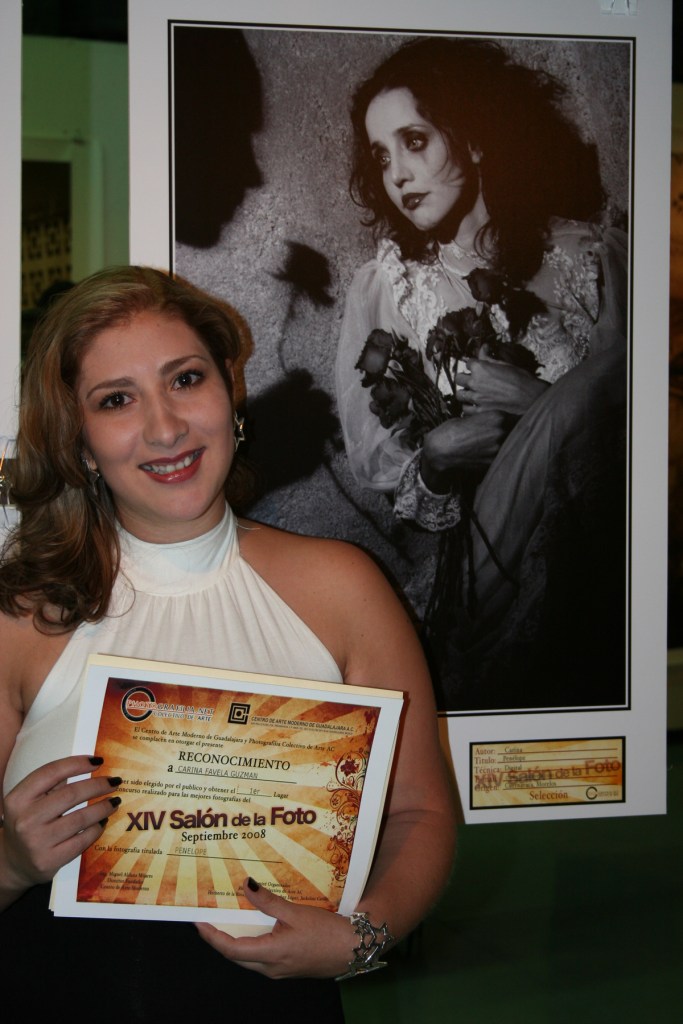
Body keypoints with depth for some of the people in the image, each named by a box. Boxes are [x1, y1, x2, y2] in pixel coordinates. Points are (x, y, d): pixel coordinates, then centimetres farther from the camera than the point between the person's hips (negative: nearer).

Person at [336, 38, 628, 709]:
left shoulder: (592, 253, 9)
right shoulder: (380, 288, 13)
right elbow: (370, 458, 10)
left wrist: (545, 404, -13)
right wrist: (433, 457, -12)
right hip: (477, 545, -1)